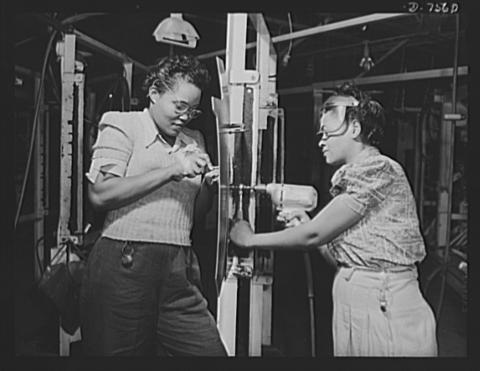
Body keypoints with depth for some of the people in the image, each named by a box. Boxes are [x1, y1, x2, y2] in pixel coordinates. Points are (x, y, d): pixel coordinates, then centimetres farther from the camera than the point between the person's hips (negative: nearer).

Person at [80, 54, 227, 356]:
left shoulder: (195, 140, 17)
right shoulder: (122, 125, 2)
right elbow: (100, 194, -13)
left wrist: (208, 187, 1)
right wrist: (171, 170, -14)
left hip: (180, 270, 5)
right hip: (124, 264, -4)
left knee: (210, 349, 1)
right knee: (120, 353, 7)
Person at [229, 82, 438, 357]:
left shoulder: (378, 169, -15)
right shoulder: (355, 175, 14)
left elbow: (314, 234, -16)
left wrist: (250, 239, -5)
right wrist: (306, 227, 1)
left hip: (384, 310, -8)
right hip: (353, 308, 8)